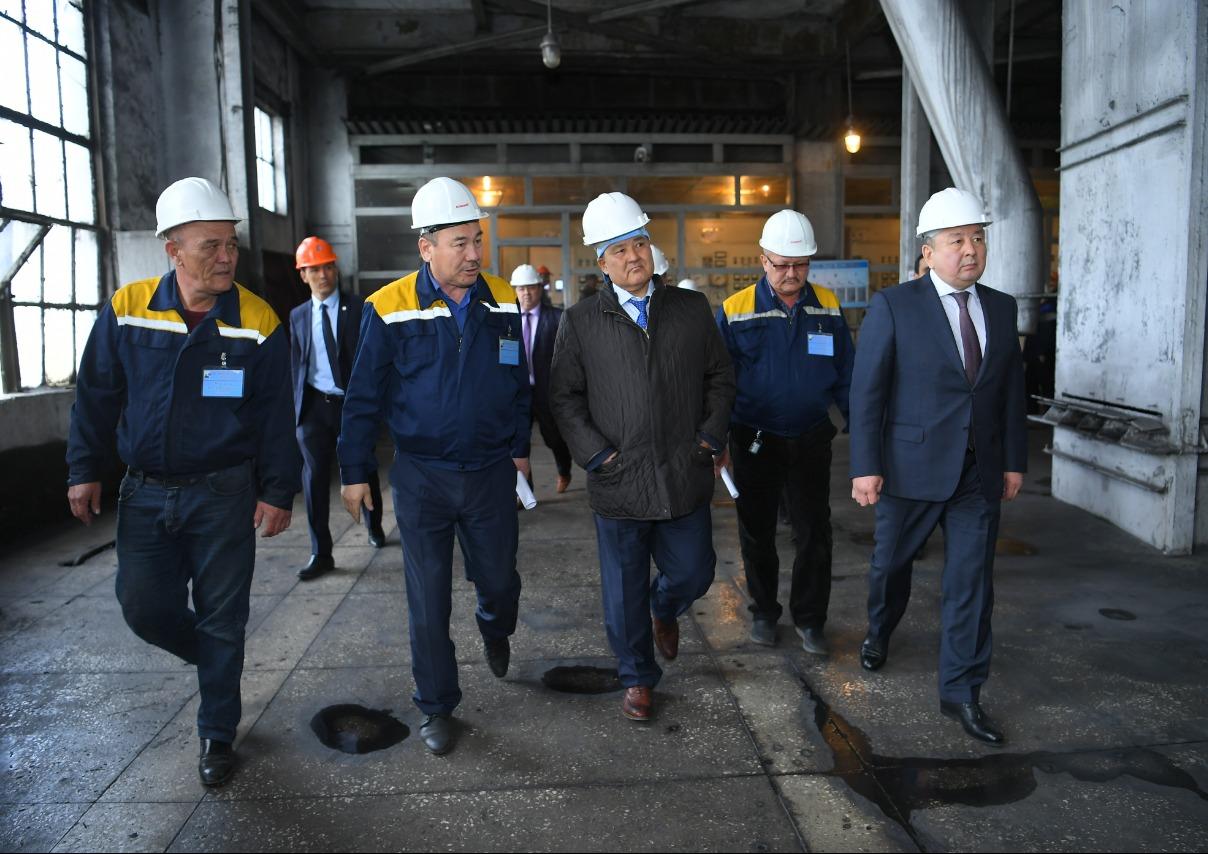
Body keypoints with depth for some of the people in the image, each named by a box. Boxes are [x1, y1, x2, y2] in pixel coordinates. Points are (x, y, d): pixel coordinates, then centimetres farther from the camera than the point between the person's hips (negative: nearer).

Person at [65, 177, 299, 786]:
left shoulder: (258, 324, -8)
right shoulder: (126, 311, -4)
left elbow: (275, 416, -3)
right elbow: (96, 395, 6)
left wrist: (277, 493, -5)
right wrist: (84, 470, 5)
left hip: (224, 495, -2)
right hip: (144, 493, 3)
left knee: (222, 621, 6)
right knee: (144, 609, 8)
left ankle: (217, 734, 25)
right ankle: (216, 660, 39)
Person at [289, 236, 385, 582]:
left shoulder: (359, 310, -3)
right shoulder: (298, 316, 8)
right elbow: (296, 364, 12)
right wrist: (298, 405, 6)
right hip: (314, 405, 2)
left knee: (364, 471, 12)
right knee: (314, 476, -2)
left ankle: (374, 527, 38)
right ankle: (321, 554, 5)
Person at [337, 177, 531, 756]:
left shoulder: (503, 304, -1)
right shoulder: (390, 309, -9)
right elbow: (364, 396, -3)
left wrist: (519, 447, 12)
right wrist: (355, 472, -1)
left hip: (491, 471, 2)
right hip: (421, 476, -2)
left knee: (499, 582, 14)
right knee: (429, 603, 6)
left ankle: (494, 631, 50)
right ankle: (437, 707, 25)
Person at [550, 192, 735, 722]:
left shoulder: (692, 309, 6)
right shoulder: (580, 322, 0)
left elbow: (720, 377, 11)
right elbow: (564, 397, 1)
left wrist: (711, 435, 0)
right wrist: (594, 453, -8)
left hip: (685, 478, 2)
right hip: (618, 482, -1)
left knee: (693, 574, 11)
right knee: (624, 593, 10)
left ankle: (664, 609, 47)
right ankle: (637, 678, 32)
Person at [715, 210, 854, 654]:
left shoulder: (828, 307, 1)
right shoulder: (735, 311, -7)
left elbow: (845, 376, 6)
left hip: (811, 441, 1)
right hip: (755, 442, -1)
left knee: (814, 534, 6)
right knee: (757, 533, 12)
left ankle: (809, 619, 22)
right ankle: (763, 611, 31)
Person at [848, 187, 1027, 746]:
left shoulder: (1002, 308, 6)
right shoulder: (893, 306, -9)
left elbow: (1011, 389, 10)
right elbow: (866, 390, -11)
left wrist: (1014, 459, 8)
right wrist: (865, 467, -14)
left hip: (979, 471, 3)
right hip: (912, 465, -3)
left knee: (971, 581, 3)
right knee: (892, 561, 17)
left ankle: (960, 691, 16)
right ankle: (879, 633, 46)